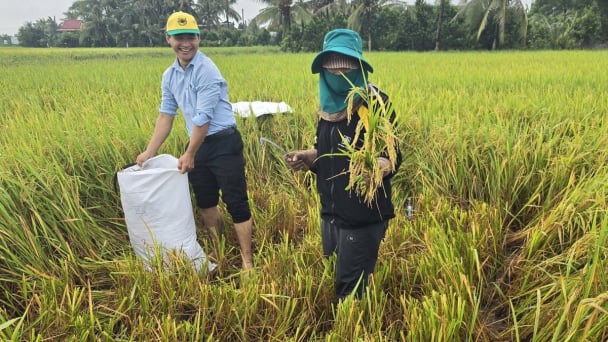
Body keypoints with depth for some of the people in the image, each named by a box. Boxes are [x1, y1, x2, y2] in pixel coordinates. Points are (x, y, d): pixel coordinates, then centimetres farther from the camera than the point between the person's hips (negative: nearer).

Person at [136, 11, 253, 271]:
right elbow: (166, 115, 13)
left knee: (236, 203, -4)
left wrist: (189, 156, -12)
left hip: (223, 144, -8)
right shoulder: (169, 75, 7)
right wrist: (149, 153, 11)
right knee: (205, 202, 17)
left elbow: (203, 118, -19)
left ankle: (247, 262, 7)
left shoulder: (206, 70, -17)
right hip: (197, 144, 8)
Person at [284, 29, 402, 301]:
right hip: (331, 212, 8)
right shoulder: (329, 103, 6)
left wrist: (379, 166, -38)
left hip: (363, 216, -7)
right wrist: (307, 157, -1)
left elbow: (395, 157, -17)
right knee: (332, 280, 21)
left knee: (350, 290, 2)